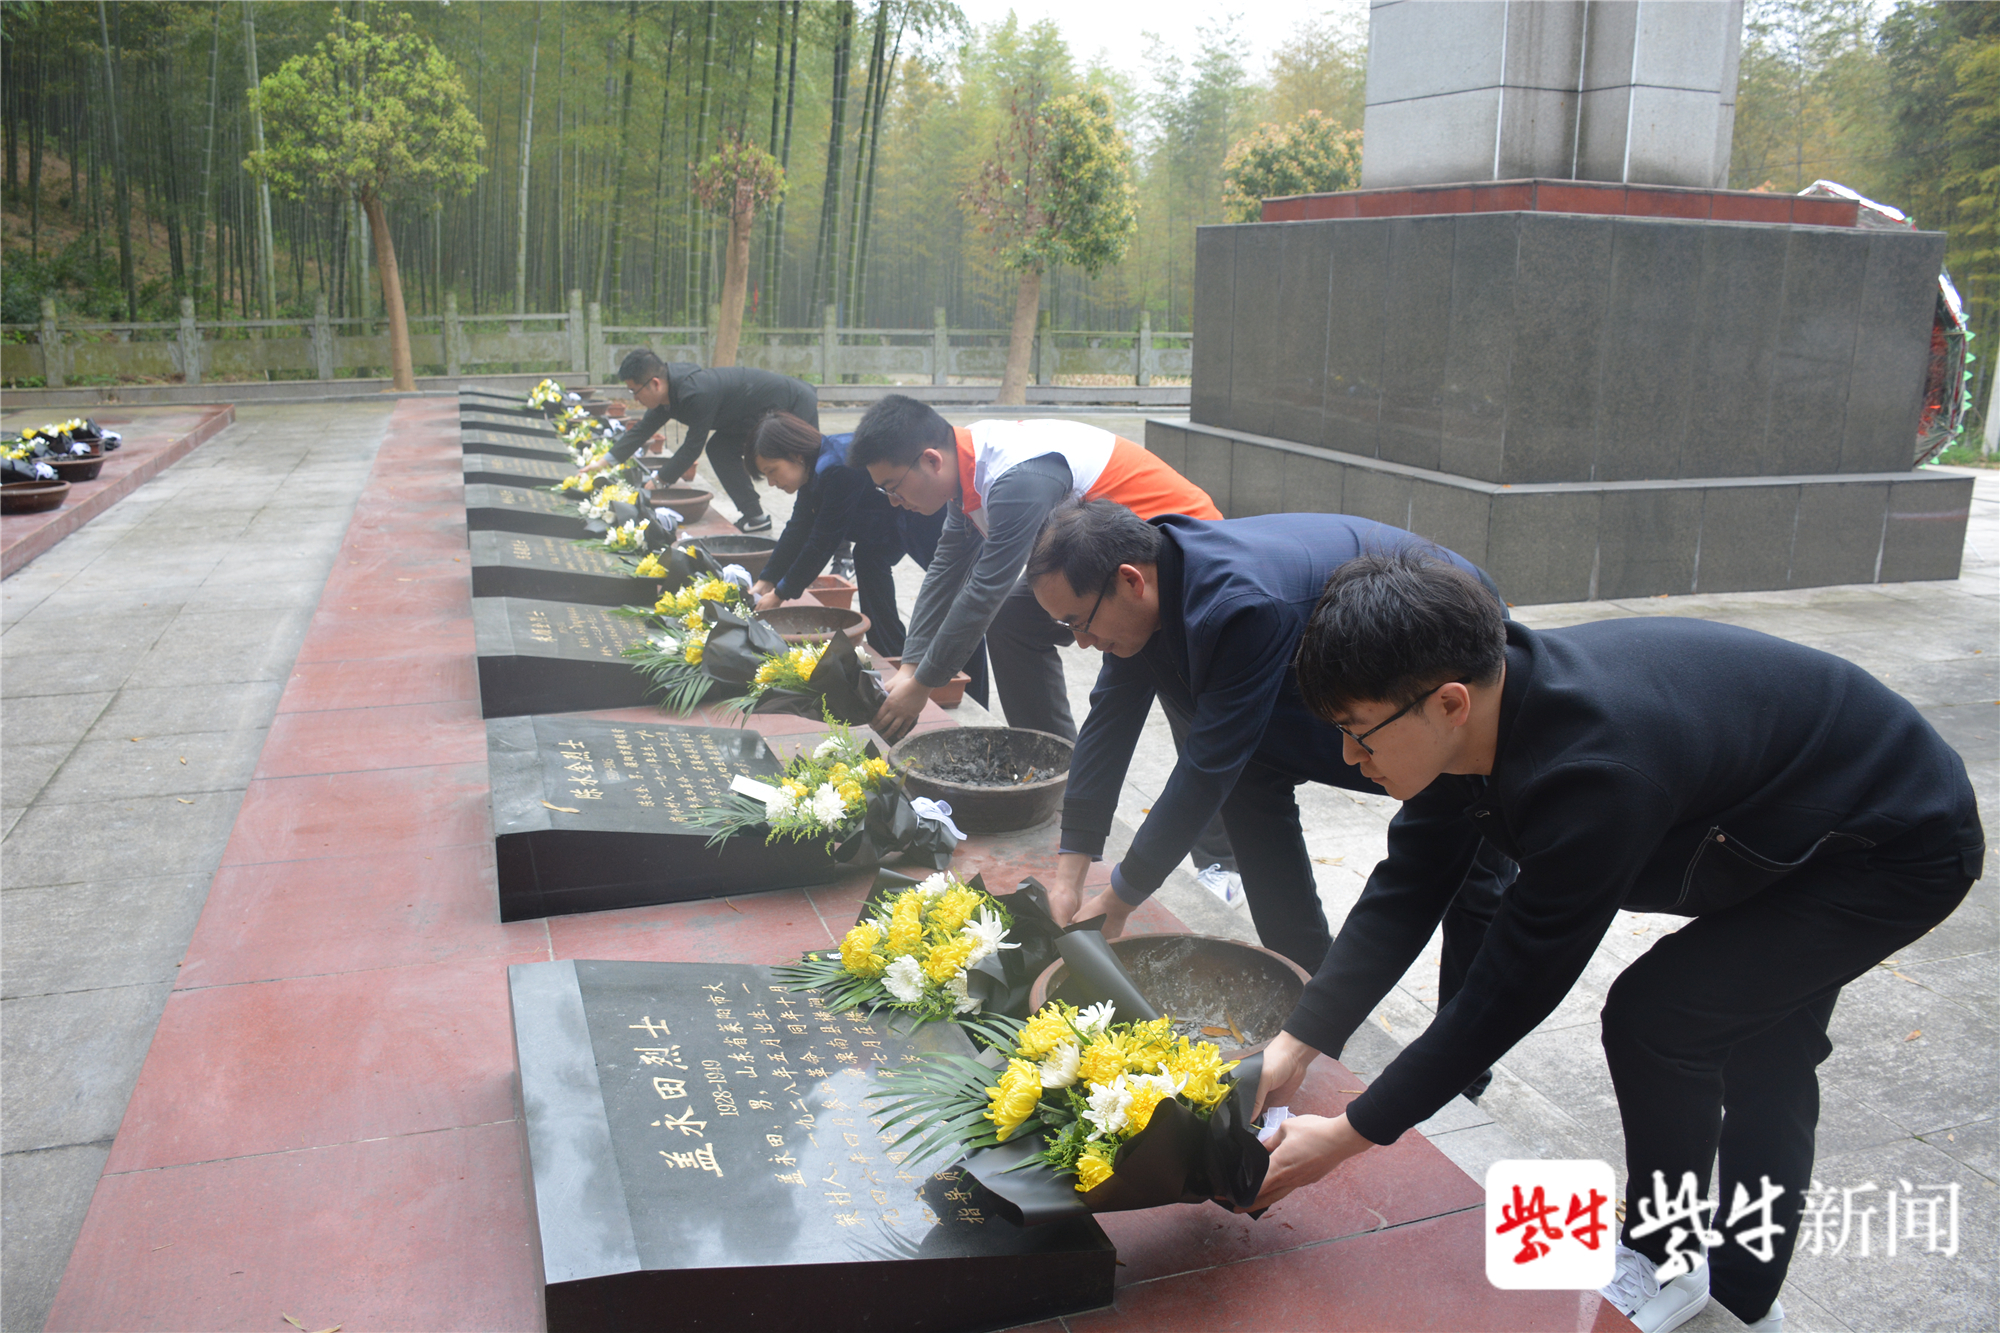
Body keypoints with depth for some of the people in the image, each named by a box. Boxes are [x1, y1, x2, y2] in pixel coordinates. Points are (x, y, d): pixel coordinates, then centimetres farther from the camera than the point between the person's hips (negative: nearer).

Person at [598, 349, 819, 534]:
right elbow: (643, 430, 9)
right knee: (720, 449, 7)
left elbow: (693, 447, -24)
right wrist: (604, 462, 8)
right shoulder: (672, 388, -2)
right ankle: (754, 516, 12)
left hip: (796, 404, -10)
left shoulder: (696, 394, -33)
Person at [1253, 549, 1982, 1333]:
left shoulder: (1593, 772, -42)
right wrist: (1296, 1044, -17)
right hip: (1798, 830, 9)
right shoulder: (1478, 713, -16)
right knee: (1762, 1065, 19)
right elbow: (1406, 893, -10)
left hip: (1902, 850, -9)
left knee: (1653, 1017, -15)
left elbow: (1514, 988, -35)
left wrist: (1346, 1137, -29)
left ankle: (1664, 1262, 10)